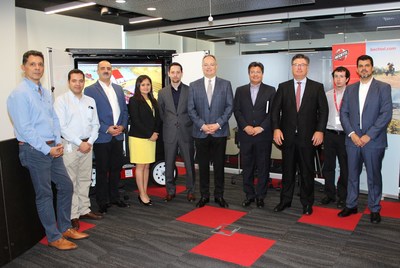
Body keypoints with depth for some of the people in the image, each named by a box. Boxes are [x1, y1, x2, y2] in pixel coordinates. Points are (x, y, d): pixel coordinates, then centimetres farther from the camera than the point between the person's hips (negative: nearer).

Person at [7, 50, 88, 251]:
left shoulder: (46, 93, 11)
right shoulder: (19, 94, -13)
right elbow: (24, 128, -17)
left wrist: (58, 143, 2)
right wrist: (47, 149, -16)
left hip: (52, 148, 8)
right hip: (34, 150, -8)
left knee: (66, 185, 13)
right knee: (44, 194, 2)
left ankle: (65, 228, 29)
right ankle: (54, 238, 17)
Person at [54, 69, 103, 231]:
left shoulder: (90, 101, 10)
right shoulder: (62, 100, -5)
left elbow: (95, 124, 11)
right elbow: (61, 126, -12)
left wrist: (90, 142, -4)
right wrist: (79, 143, -13)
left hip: (87, 145, 5)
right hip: (69, 145, -5)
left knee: (85, 180, 12)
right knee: (70, 181, -1)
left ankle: (84, 210, 22)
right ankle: (73, 216, 6)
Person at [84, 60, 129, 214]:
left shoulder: (118, 89, 13)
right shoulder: (90, 90, -4)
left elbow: (124, 110, 13)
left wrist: (122, 126, -3)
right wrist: (106, 129, -15)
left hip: (118, 136, 5)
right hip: (102, 137, -5)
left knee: (116, 168, 13)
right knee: (102, 171, 5)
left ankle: (114, 197, 26)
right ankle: (103, 201, 16)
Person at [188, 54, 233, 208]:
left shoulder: (225, 84, 5)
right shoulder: (194, 86, 6)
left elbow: (230, 106, -1)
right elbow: (191, 109, 1)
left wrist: (218, 124, -11)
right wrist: (202, 125, -10)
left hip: (220, 132, 0)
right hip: (200, 132, 1)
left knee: (219, 165, 6)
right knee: (203, 165, 8)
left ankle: (219, 195, 18)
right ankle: (204, 195, 19)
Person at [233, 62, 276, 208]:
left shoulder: (270, 90, 5)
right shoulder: (240, 90, 10)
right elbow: (236, 110, 4)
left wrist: (261, 127, -12)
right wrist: (245, 126, -9)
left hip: (263, 135, -1)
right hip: (245, 134, 2)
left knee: (263, 167, 4)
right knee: (247, 167, 6)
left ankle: (260, 196, 14)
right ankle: (249, 195, 17)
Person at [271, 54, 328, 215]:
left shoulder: (317, 87, 3)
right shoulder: (283, 87, 6)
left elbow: (323, 110, 1)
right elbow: (275, 109, 3)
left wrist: (320, 130, -9)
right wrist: (276, 128, -8)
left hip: (308, 136, -1)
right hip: (287, 135, 1)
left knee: (307, 171, 7)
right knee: (287, 170, 10)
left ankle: (307, 203, 21)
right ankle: (285, 200, 22)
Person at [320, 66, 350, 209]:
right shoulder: (327, 95, 7)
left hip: (345, 134, -3)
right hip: (329, 133, 3)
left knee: (345, 167, 6)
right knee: (328, 166, 10)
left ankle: (342, 196, 19)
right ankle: (329, 193, 23)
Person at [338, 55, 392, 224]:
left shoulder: (383, 88, 0)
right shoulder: (350, 89, 10)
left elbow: (386, 114, -9)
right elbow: (343, 113, 5)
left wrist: (368, 136, -14)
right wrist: (352, 134, -8)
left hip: (374, 141, -3)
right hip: (353, 140, 3)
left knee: (374, 177, 7)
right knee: (352, 175, 12)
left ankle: (374, 209, 21)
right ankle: (351, 205, 25)